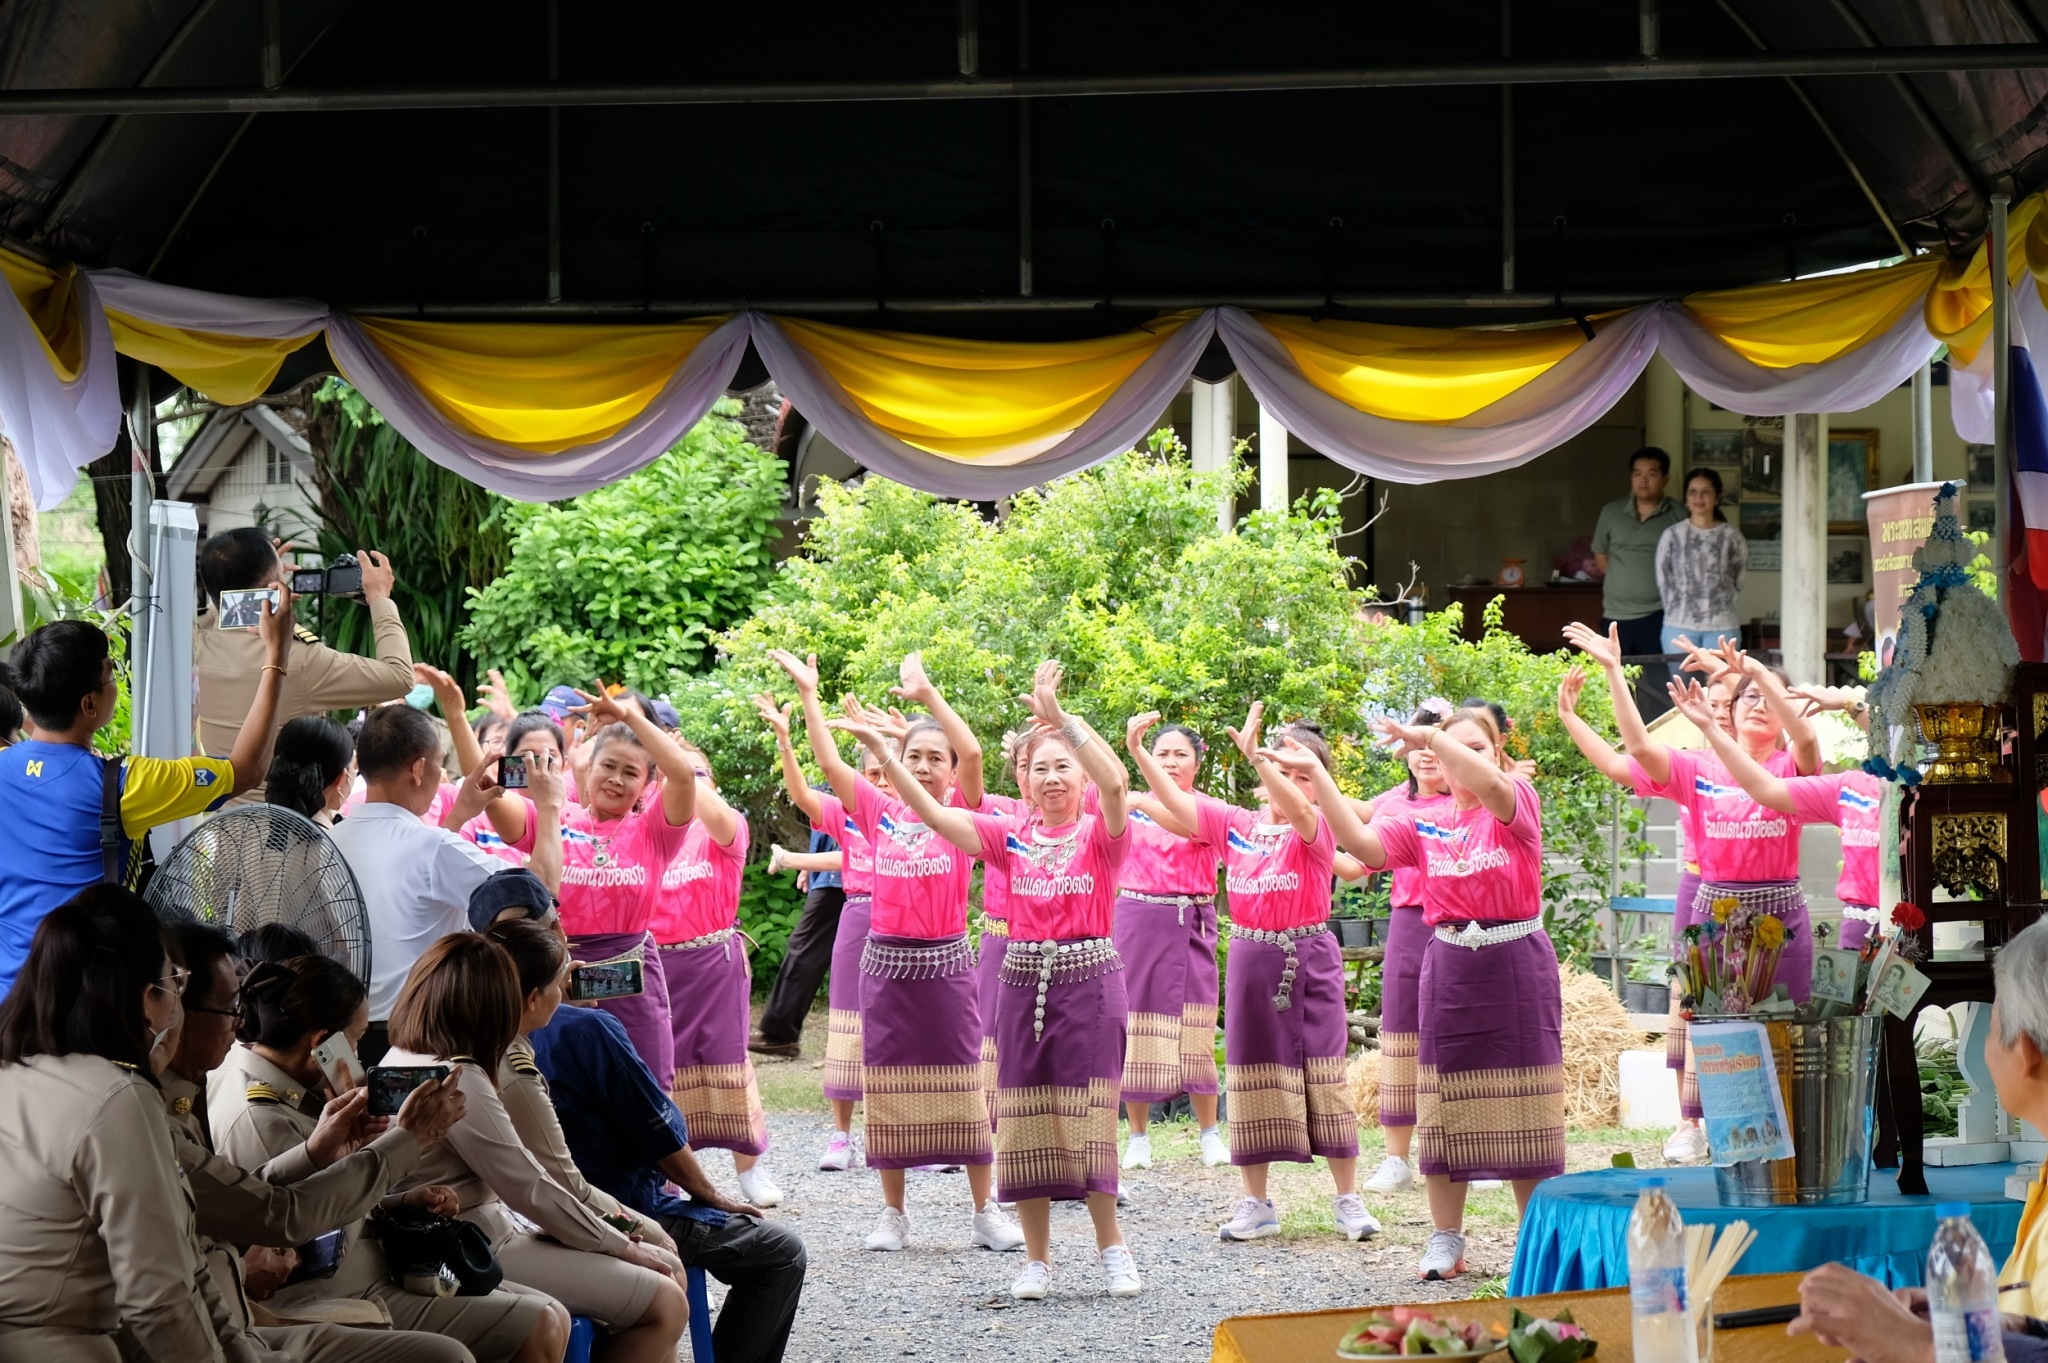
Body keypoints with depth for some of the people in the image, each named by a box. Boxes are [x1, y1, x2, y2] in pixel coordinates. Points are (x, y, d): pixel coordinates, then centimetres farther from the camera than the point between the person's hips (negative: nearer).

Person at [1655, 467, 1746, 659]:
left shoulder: (1732, 537, 4)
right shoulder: (1672, 535, 4)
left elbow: (1739, 581, 8)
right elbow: (1664, 582, 6)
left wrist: (1722, 611, 2)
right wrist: (1678, 613, 0)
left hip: (1722, 628, 0)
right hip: (1678, 627, 0)